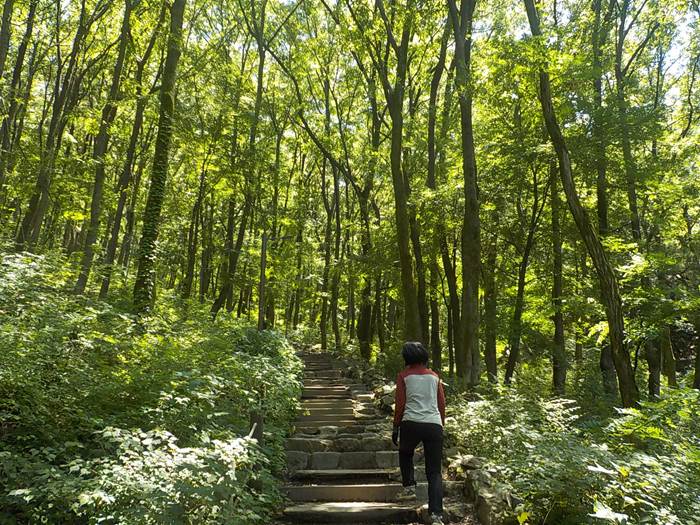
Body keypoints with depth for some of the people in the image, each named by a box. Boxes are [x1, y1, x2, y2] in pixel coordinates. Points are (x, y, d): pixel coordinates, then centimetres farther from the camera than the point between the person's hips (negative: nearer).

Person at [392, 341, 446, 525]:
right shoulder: (434, 376, 15)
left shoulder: (404, 375, 6)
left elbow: (400, 404, 2)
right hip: (434, 425, 2)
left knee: (405, 454, 30)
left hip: (411, 423, -2)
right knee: (434, 472, 5)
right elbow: (442, 404, 14)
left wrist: (396, 428, 10)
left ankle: (409, 487, 22)